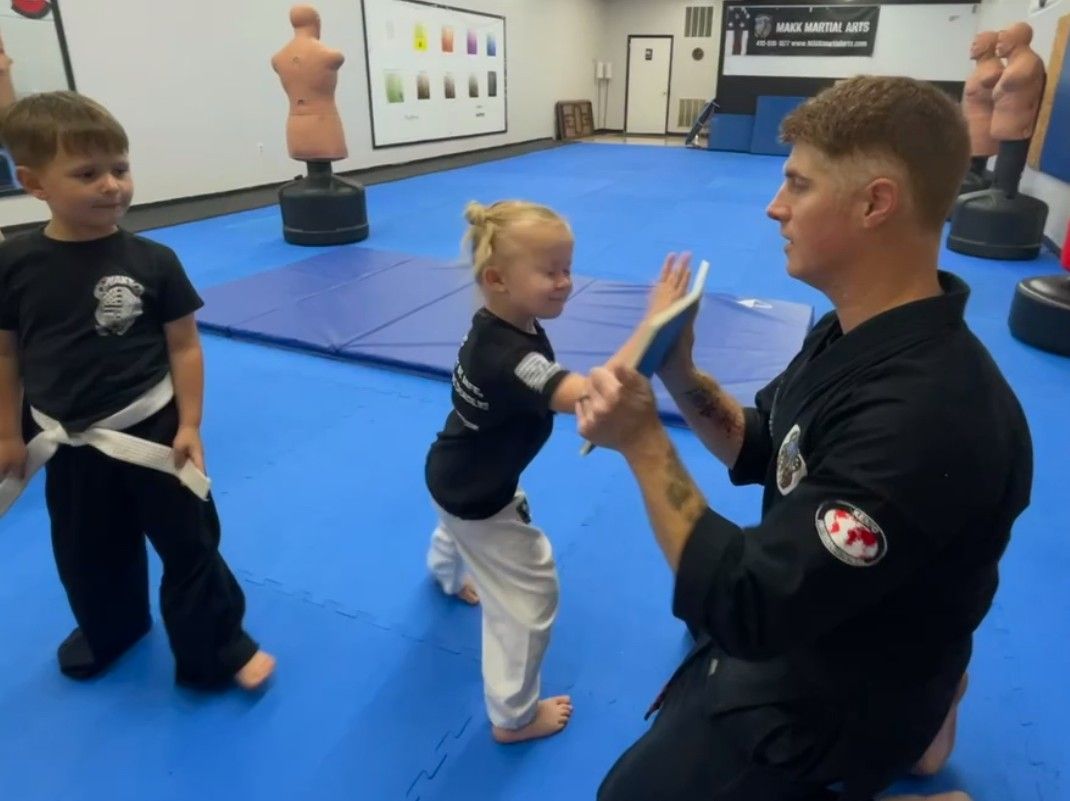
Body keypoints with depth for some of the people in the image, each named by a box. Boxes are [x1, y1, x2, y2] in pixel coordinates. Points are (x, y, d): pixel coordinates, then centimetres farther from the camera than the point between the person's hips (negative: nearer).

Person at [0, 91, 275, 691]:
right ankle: (109, 631, 51)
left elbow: (185, 347, -8)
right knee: (86, 556, 23)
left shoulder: (153, 262, -13)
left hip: (150, 432, -3)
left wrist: (189, 425, -10)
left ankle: (217, 651, 25)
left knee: (189, 544, 7)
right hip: (68, 444, 3)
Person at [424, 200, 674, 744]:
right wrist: (653, 326, -59)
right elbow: (585, 396, -54)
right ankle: (514, 716, 22)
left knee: (459, 532, 41)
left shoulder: (501, 325, -10)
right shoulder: (509, 355, -40)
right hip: (479, 497, -10)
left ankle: (450, 576, 77)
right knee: (528, 599, 2)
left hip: (458, 475, 10)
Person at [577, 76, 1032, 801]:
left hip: (834, 694, -9)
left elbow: (746, 611, -34)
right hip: (803, 613, 9)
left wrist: (642, 440, -30)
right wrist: (683, 380, -14)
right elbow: (762, 450, 4)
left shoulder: (924, 420, -38)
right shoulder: (859, 333, -7)